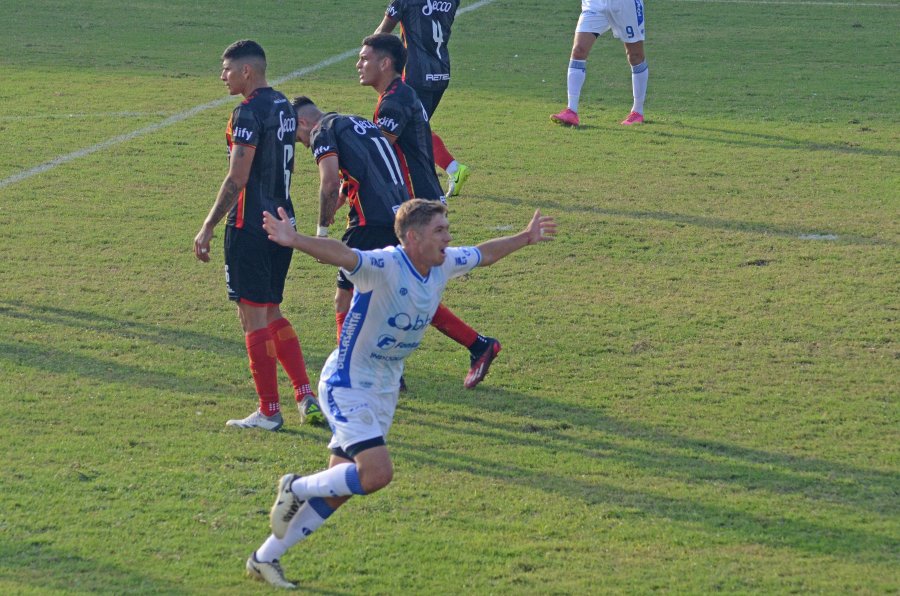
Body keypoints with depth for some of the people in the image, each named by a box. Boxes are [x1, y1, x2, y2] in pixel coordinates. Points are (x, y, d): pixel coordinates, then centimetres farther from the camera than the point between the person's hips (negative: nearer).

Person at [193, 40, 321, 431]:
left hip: (250, 227, -9)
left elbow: (237, 179, -20)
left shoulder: (249, 113, -16)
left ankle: (269, 411, 2)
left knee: (253, 316, -1)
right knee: (271, 314, 17)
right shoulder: (283, 106, 12)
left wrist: (208, 228, -15)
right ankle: (307, 398, 10)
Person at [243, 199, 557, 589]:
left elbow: (485, 253, 21)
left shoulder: (445, 264, -1)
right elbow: (341, 255, -45)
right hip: (347, 386, -8)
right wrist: (295, 241, -62)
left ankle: (265, 558, 19)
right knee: (377, 473, -23)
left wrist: (526, 238, 31)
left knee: (338, 490, 7)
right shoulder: (384, 266, -26)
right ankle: (296, 489, 2)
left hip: (383, 391, 8)